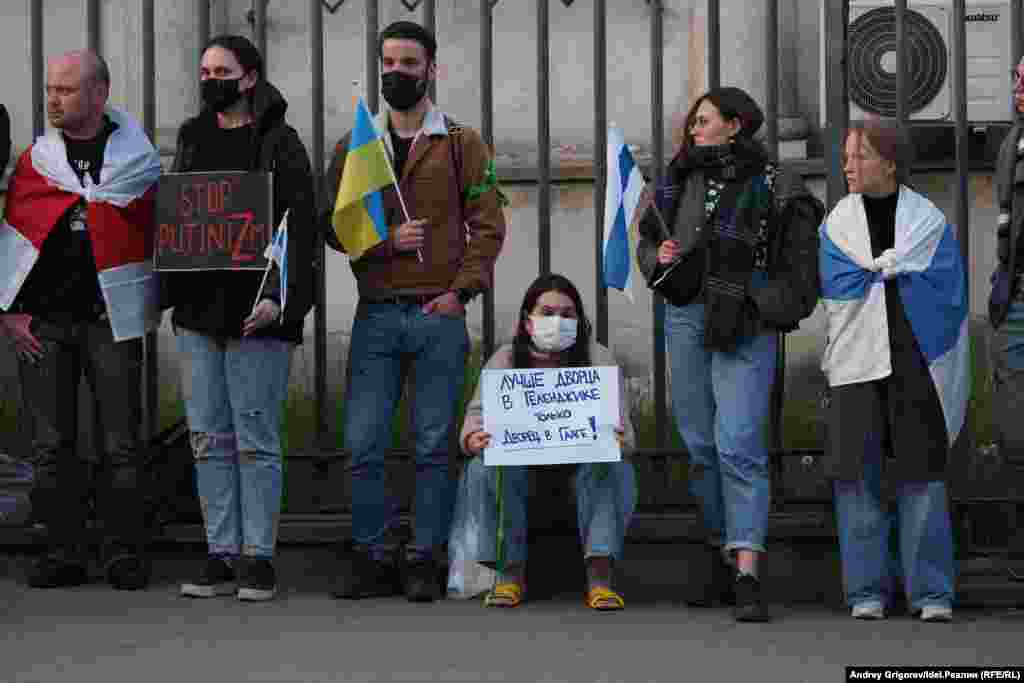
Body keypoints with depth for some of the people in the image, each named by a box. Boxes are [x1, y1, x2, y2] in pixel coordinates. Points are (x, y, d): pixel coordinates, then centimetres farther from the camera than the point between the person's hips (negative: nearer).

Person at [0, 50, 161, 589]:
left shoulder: (138, 161, 3)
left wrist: (151, 308, 3)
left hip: (111, 320, -2)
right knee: (51, 445, 2)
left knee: (121, 443, -2)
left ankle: (125, 552, 6)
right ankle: (64, 552, 9)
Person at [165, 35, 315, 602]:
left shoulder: (280, 143, -3)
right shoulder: (192, 139, 15)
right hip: (198, 309, 6)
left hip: (255, 314, -6)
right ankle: (222, 555, 10)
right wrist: (161, 288, 8)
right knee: (209, 438, 6)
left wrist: (277, 297, -19)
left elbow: (299, 228, -8)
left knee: (255, 439, -3)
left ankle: (257, 557, 2)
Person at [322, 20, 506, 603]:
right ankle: (373, 555, 9)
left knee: (435, 446, 1)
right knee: (364, 445, -2)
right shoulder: (354, 147, 11)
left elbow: (488, 225, 1)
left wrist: (461, 290, -10)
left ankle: (423, 560, 8)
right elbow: (332, 223, 6)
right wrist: (386, 239, -11)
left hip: (438, 315, -2)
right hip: (376, 315, 2)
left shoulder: (461, 145, 5)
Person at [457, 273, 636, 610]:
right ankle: (511, 573, -18)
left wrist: (619, 440, -37)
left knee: (613, 468, -31)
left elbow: (623, 429, -10)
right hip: (521, 470, 1)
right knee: (484, 467, -28)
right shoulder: (505, 360, 2)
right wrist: (472, 438, -34)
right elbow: (478, 413, -8)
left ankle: (599, 578, -32)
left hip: (583, 467, -1)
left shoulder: (599, 360, -1)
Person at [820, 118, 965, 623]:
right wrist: (892, 271, -7)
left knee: (920, 477, -3)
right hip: (857, 364, 1)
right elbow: (836, 285, -3)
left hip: (916, 364, -1)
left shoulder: (929, 221, 4)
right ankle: (868, 590, 6)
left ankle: (932, 592, 2)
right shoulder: (837, 223, 8)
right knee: (860, 475, -1)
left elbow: (947, 290, -1)